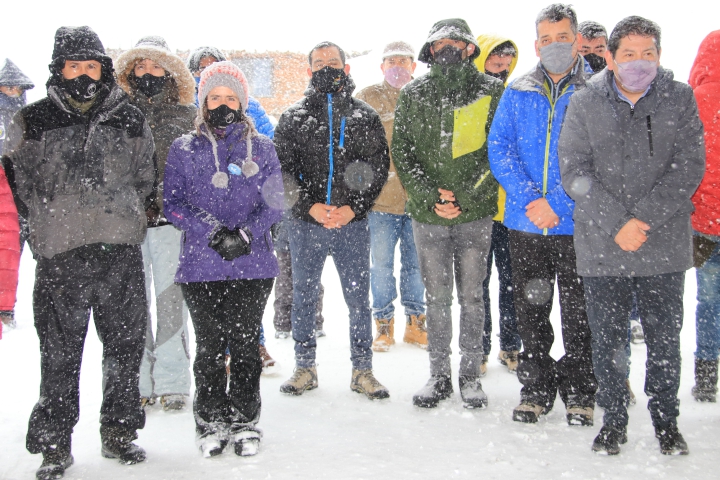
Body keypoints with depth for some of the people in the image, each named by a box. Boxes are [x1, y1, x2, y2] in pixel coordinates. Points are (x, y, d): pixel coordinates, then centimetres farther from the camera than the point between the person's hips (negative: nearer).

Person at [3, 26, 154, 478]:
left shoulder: (131, 120, 12)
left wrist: (127, 222, 12)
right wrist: (51, 223, 5)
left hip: (122, 251, 2)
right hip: (60, 254, -2)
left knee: (126, 344, 8)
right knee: (59, 353, 1)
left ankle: (119, 432, 24)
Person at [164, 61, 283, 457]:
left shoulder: (261, 148, 9)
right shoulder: (183, 149, 8)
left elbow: (274, 203, 3)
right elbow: (173, 203, -1)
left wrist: (244, 235, -13)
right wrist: (213, 232, -15)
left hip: (253, 266, 0)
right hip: (201, 267, 0)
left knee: (246, 345, 4)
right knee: (209, 347, 3)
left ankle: (245, 422, 19)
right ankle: (211, 423, 19)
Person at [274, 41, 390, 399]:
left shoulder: (365, 116, 7)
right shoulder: (293, 118, 7)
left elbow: (379, 168, 2)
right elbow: (283, 168, 1)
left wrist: (353, 208, -10)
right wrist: (311, 207, -12)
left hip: (352, 223, 0)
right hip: (306, 223, 1)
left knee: (358, 298, 4)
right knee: (303, 296, 9)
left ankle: (362, 370, 16)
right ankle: (305, 368, 22)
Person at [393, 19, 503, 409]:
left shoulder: (491, 92, 1)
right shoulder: (412, 95, 6)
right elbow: (402, 153, 2)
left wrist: (465, 196, -13)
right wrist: (430, 196, -11)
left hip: (476, 214, -1)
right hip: (427, 215, 1)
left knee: (471, 297, 6)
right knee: (436, 298, 8)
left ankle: (470, 374, 20)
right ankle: (439, 375, 20)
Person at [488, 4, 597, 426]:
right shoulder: (518, 93, 8)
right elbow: (499, 149, 1)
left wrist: (558, 205, -16)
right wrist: (528, 199, -12)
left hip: (578, 225, -3)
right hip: (526, 223, 3)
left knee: (578, 312, 6)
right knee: (531, 309, 11)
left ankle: (580, 394, 22)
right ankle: (536, 389, 26)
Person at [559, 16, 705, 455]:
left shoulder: (680, 99, 2)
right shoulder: (585, 104, 2)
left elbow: (690, 166, -6)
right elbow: (575, 172, -4)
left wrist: (644, 218, -17)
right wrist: (616, 223, -15)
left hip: (665, 246, 0)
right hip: (602, 246, 0)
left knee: (665, 339, 11)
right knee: (608, 339, 9)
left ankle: (667, 422, 29)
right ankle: (614, 420, 26)